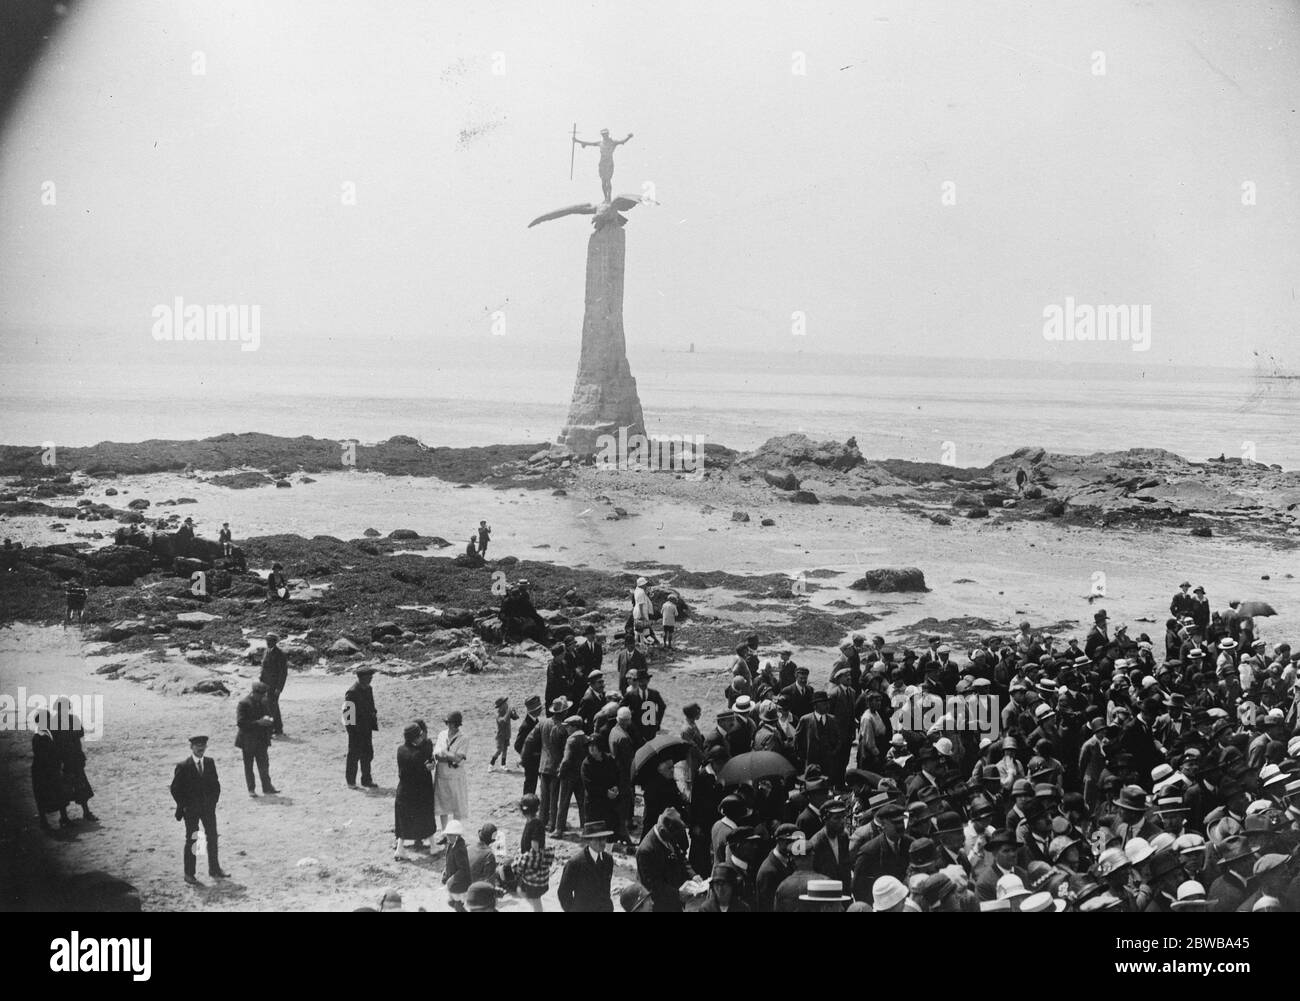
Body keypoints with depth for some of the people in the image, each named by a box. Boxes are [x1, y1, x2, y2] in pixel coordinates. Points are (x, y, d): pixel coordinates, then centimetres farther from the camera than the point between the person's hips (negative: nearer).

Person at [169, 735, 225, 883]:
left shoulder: (210, 763, 4)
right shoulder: (183, 766, -10)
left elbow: (215, 785, 11)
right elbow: (175, 789, -7)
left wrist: (213, 802, 3)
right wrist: (184, 806, -9)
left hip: (208, 808, 4)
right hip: (191, 810, -4)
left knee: (212, 838, 6)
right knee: (191, 840, 1)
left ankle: (214, 869, 16)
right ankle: (189, 874, 8)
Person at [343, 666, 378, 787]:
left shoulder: (368, 689, 8)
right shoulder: (352, 692, -19)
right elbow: (347, 712, -18)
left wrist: (374, 723, 15)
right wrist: (351, 728, -17)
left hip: (367, 728, 8)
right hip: (356, 729, -8)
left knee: (368, 754, 11)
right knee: (354, 754, 3)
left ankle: (366, 780, 21)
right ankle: (350, 781, 16)